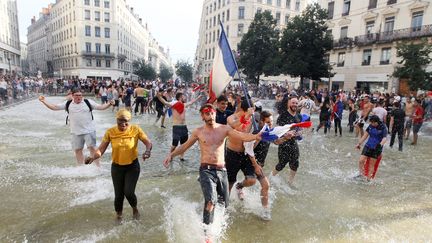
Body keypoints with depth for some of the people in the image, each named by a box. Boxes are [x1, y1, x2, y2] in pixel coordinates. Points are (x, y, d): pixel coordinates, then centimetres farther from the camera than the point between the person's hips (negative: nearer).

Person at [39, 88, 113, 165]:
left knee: (92, 147, -4)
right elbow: (54, 107, 6)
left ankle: (98, 166, 5)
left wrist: (109, 104, -24)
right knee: (77, 149, 11)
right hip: (76, 132, 4)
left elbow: (100, 107, -9)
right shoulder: (68, 104, 4)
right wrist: (44, 101, -3)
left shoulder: (88, 102, -3)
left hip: (89, 130, -3)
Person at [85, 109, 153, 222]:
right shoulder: (110, 132, -12)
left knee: (129, 192, -11)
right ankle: (118, 215, 39)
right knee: (118, 195, 8)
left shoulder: (135, 129, -14)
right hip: (116, 167, 2)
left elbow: (148, 143, -13)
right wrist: (93, 157, -33)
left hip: (132, 166, -1)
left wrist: (147, 151, -35)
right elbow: (101, 149, -13)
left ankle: (135, 209, 24)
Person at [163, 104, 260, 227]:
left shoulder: (224, 128, 1)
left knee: (224, 203, 15)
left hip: (221, 170, 2)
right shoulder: (198, 132, 2)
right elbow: (184, 146, 14)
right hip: (206, 170, -2)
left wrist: (255, 136, -31)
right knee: (211, 201, -22)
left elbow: (242, 136, -12)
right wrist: (171, 155, 2)